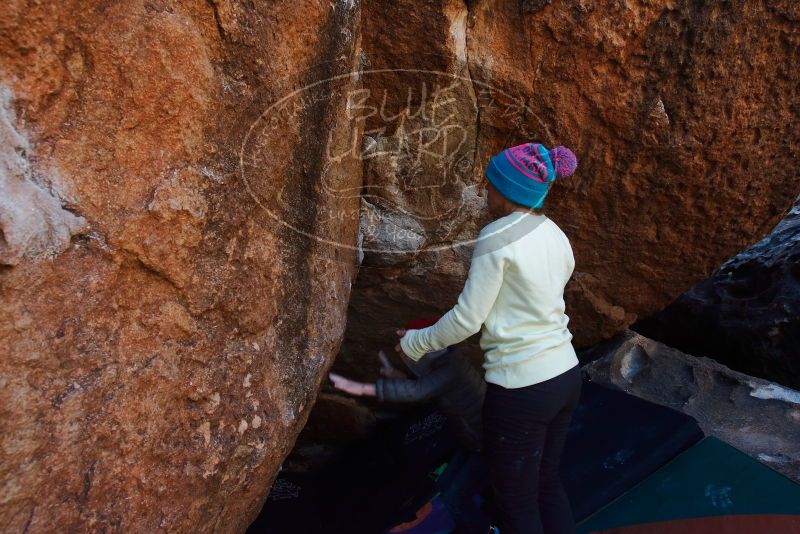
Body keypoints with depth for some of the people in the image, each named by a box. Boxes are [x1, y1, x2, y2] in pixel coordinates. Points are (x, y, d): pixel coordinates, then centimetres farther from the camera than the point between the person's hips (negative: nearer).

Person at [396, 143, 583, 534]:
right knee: (546, 481, 26)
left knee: (517, 502, 12)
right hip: (566, 376, 8)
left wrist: (416, 342, 1)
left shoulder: (497, 236, -17)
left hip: (521, 390, -8)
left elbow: (467, 319, -14)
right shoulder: (557, 238, 7)